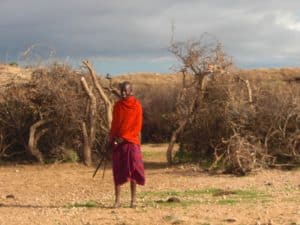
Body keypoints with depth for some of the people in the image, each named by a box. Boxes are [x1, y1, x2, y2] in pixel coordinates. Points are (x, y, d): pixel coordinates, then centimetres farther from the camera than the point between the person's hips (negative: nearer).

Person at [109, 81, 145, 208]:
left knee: (133, 170, -3)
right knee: (118, 171, 0)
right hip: (118, 142, 3)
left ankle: (133, 199, 0)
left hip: (131, 142, -3)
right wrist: (111, 138, 2)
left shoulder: (137, 106, -2)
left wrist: (124, 137, -12)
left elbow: (137, 126, -6)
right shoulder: (117, 106, 9)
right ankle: (117, 200, 1)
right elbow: (114, 124, 14)